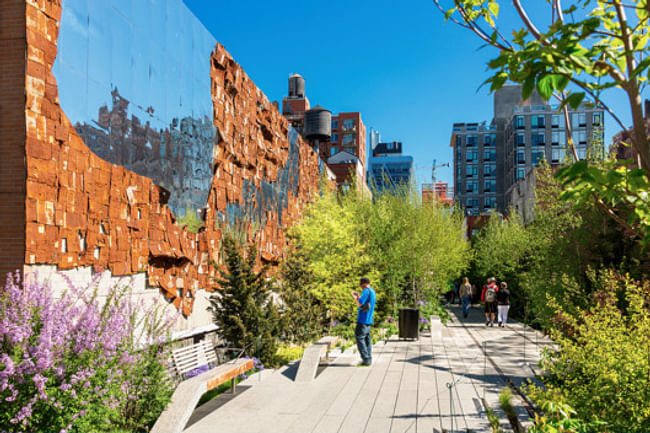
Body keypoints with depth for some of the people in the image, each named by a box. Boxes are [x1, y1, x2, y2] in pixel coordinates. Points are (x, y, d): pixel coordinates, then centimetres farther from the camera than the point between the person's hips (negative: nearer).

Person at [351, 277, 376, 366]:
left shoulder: (366, 291, -14)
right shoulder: (372, 291, 17)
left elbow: (360, 304, -19)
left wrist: (355, 297, -2)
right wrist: (358, 296, 25)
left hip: (363, 319, -10)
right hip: (369, 320, 10)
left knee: (360, 338, -7)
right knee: (367, 339, 11)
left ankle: (366, 359, -10)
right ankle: (368, 359, 11)